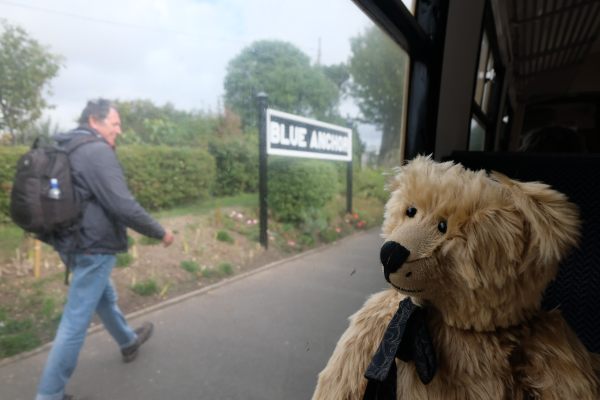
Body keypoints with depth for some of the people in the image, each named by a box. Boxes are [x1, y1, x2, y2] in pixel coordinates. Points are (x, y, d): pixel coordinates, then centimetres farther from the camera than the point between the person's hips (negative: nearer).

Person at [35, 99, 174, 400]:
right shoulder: (97, 151, -19)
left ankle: (129, 342, 48)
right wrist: (160, 232, -15)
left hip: (73, 244, 11)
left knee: (106, 297, 26)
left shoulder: (64, 150, 11)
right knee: (75, 322, 2)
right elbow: (123, 206, -26)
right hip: (93, 248, -10)